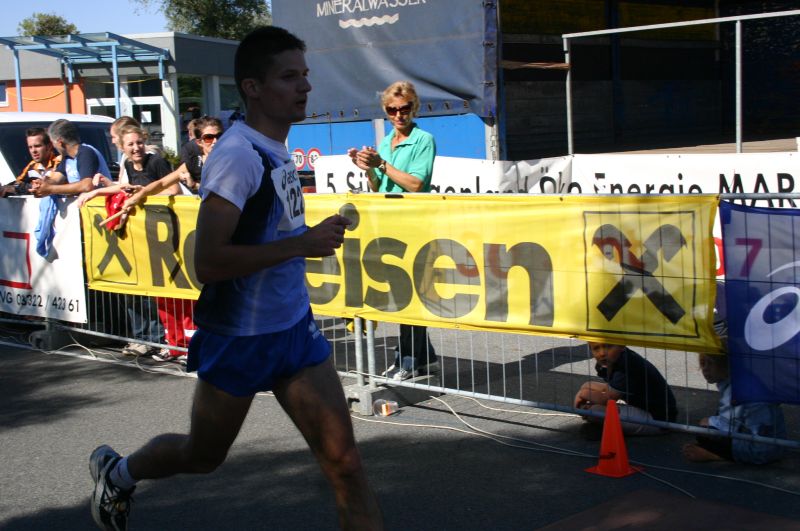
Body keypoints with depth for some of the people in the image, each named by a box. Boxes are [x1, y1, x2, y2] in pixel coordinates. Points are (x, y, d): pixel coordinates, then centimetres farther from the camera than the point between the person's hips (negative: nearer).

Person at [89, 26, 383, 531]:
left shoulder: (277, 149, 7)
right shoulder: (238, 156, -21)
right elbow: (207, 262, -29)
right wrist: (302, 243, -27)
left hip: (295, 328, 7)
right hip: (238, 337, -7)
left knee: (346, 464, -3)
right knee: (203, 455, 17)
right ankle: (116, 472, 48)